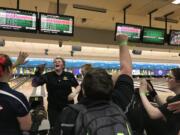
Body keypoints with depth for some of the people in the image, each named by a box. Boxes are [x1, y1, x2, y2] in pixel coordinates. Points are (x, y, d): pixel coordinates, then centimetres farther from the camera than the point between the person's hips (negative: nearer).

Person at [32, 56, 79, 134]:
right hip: (53, 108, 0)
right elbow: (34, 84, -9)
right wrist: (38, 73, -23)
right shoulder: (48, 76, -6)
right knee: (54, 128, 14)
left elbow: (78, 87, 4)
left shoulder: (69, 75, -6)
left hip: (67, 107, 1)